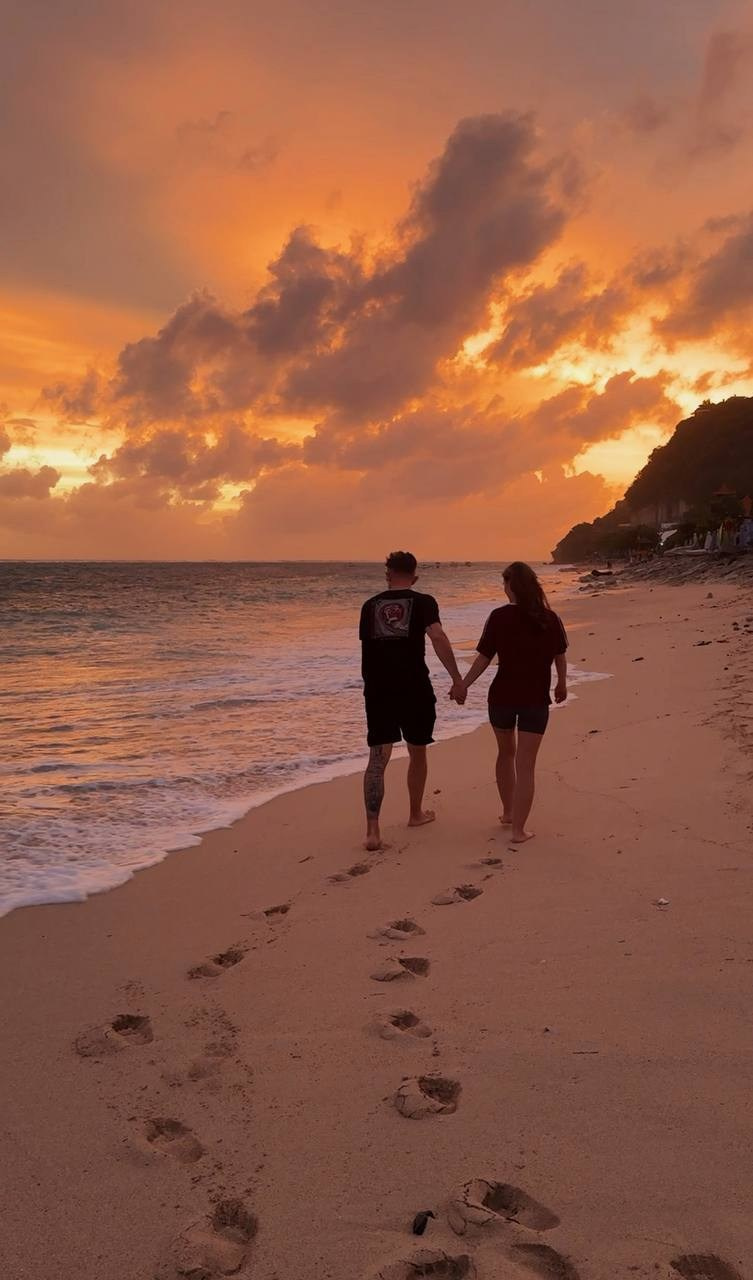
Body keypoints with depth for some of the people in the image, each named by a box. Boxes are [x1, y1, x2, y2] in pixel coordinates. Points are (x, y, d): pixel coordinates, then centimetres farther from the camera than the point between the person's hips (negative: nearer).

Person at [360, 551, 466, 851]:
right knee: (417, 752, 18)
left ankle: (372, 830, -12)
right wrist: (457, 679, -17)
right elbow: (438, 637, -16)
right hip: (414, 689, -2)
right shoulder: (423, 602, 0)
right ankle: (416, 813, 35)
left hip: (377, 689, 2)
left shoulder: (370, 606, 10)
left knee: (378, 758, -1)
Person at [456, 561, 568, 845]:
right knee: (525, 765, 2)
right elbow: (560, 656, 7)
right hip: (536, 699, -1)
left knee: (506, 753, 23)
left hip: (502, 696, 1)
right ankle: (518, 829, 0)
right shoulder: (549, 619, -4)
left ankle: (508, 813, 36)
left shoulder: (499, 617, -9)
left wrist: (462, 685, 5)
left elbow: (483, 658, -8)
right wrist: (562, 684, 25)